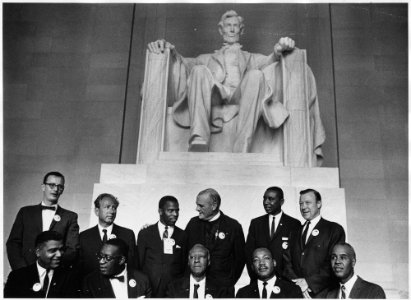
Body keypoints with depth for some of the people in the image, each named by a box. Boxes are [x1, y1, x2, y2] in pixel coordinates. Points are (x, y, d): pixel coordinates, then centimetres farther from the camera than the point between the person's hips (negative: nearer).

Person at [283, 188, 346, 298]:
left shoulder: (334, 229, 1)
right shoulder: (295, 233, 17)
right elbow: (287, 262, 8)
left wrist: (309, 282, -13)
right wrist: (296, 283, -9)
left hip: (322, 293, -3)